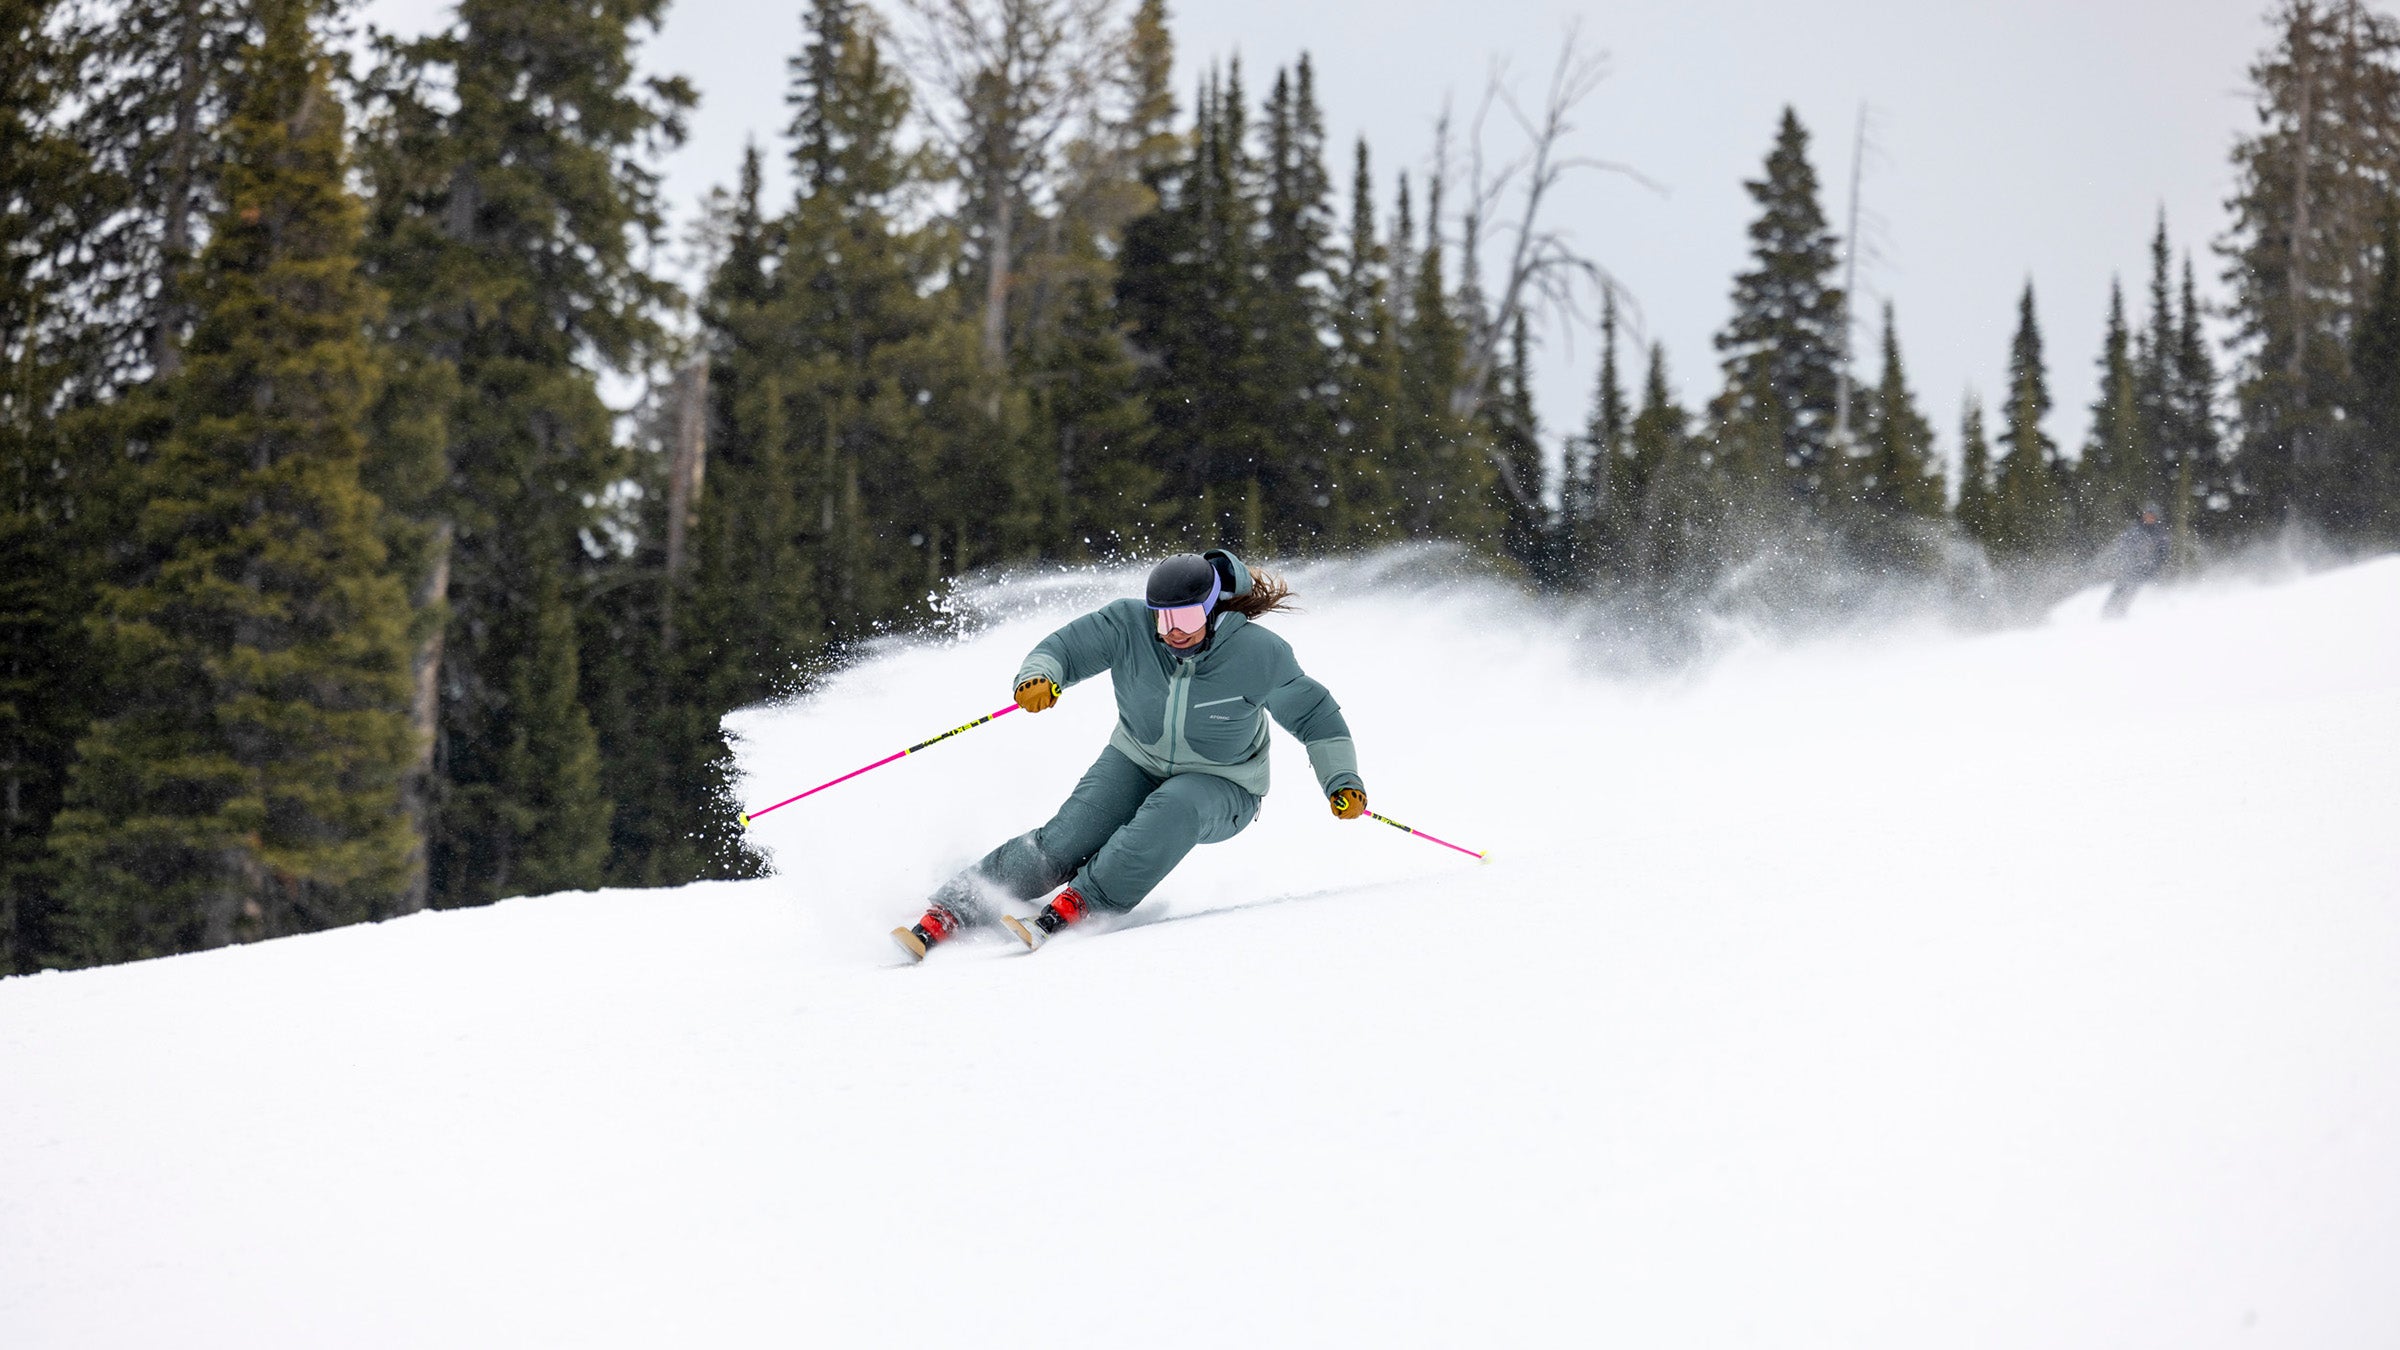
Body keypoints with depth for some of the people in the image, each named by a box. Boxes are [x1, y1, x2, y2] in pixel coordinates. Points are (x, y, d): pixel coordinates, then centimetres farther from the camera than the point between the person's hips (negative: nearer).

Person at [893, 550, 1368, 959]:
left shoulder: (1260, 655, -23)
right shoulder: (1129, 623, -19)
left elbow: (1313, 714, -11)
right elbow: (1067, 646, -16)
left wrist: (1342, 780, -20)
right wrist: (1039, 674, -39)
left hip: (1221, 786, -2)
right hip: (1137, 761, 2)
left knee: (1171, 810, -37)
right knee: (1064, 840, -19)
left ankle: (1068, 911, -37)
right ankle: (945, 915, -18)